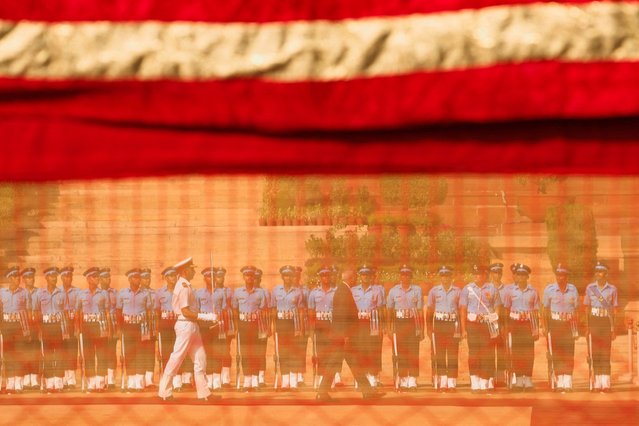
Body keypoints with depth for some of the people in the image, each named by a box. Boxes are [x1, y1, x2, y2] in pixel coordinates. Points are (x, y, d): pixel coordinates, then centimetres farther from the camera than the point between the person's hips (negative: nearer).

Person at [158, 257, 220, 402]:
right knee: (176, 358, -4)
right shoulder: (183, 287, -16)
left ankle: (203, 393, 9)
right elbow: (185, 312, -20)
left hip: (192, 326, 10)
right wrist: (205, 317, -18)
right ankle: (165, 392, 2)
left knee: (200, 358, 8)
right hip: (185, 325, -10)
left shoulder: (186, 286, 15)